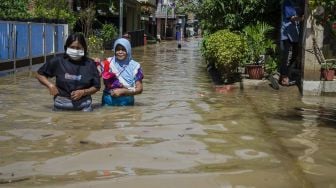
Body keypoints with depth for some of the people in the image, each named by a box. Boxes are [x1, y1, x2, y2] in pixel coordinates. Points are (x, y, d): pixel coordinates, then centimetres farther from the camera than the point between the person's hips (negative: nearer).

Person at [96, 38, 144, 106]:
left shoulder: (135, 66, -3)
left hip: (126, 102, 0)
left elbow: (139, 89, -4)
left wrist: (122, 91, -15)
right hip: (109, 101, 0)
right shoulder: (108, 63, -1)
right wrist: (97, 65, -23)